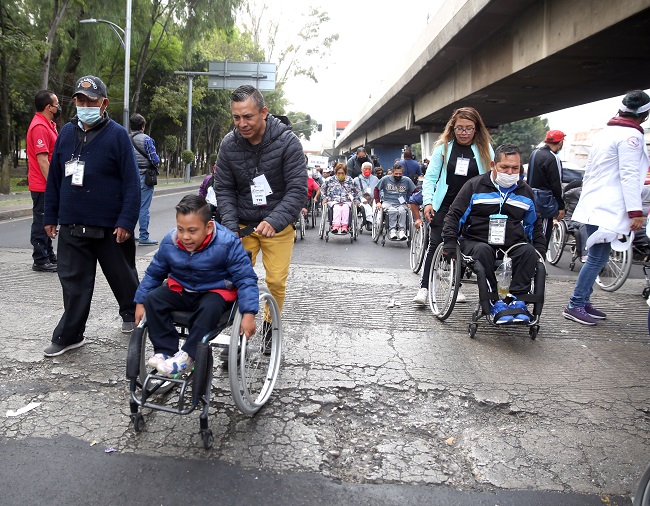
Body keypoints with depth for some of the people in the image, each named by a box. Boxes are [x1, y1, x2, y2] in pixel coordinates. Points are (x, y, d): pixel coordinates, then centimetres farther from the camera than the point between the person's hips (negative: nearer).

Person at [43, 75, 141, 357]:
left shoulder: (117, 135, -6)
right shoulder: (66, 133, 9)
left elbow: (131, 182, -10)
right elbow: (54, 178, 13)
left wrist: (126, 221, -16)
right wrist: (50, 217, 10)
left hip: (110, 227, -4)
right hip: (71, 226, 4)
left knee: (122, 276, 13)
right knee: (73, 281, 5)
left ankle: (132, 314, 37)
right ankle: (69, 335, 15)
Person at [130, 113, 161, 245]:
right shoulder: (146, 139, -10)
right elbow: (155, 159, -14)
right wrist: (157, 159, 7)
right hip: (144, 176, -6)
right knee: (144, 208, -3)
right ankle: (143, 237, -1)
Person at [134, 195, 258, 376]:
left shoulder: (227, 244, -23)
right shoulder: (169, 243, -11)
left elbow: (246, 279, -19)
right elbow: (153, 274, 7)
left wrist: (248, 314, -28)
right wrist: (140, 302, 4)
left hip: (216, 291, -4)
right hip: (181, 290, 4)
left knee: (210, 307, -36)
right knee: (152, 299, -19)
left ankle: (187, 355, -23)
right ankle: (165, 351, -14)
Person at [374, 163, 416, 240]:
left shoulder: (407, 181, 7)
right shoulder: (386, 179, 5)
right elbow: (376, 189, 11)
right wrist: (378, 202, 1)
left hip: (401, 204, 1)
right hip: (388, 202, -1)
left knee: (402, 211, -34)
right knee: (393, 211, -35)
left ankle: (402, 231, -34)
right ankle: (392, 230, -33)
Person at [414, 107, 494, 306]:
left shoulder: (484, 149, 1)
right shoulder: (443, 147, 0)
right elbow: (430, 177, 1)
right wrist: (428, 201, -11)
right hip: (444, 206, -1)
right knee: (435, 245, -7)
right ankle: (424, 288, -2)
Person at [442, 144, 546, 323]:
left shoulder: (525, 191, 16)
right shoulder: (474, 186, 4)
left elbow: (534, 225, 28)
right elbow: (454, 216, 2)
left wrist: (540, 251, 15)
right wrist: (450, 245, -10)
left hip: (513, 244, 3)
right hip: (476, 241, -3)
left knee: (529, 251, -29)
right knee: (482, 251, -37)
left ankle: (515, 299, -28)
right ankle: (495, 303, -32)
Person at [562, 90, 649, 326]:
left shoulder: (607, 132, 18)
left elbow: (590, 169, 24)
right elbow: (629, 175, -16)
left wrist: (588, 193, 33)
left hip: (594, 204, 10)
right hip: (608, 208, -9)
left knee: (596, 257, 12)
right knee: (598, 258, -8)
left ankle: (583, 302, 16)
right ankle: (575, 305, -6)